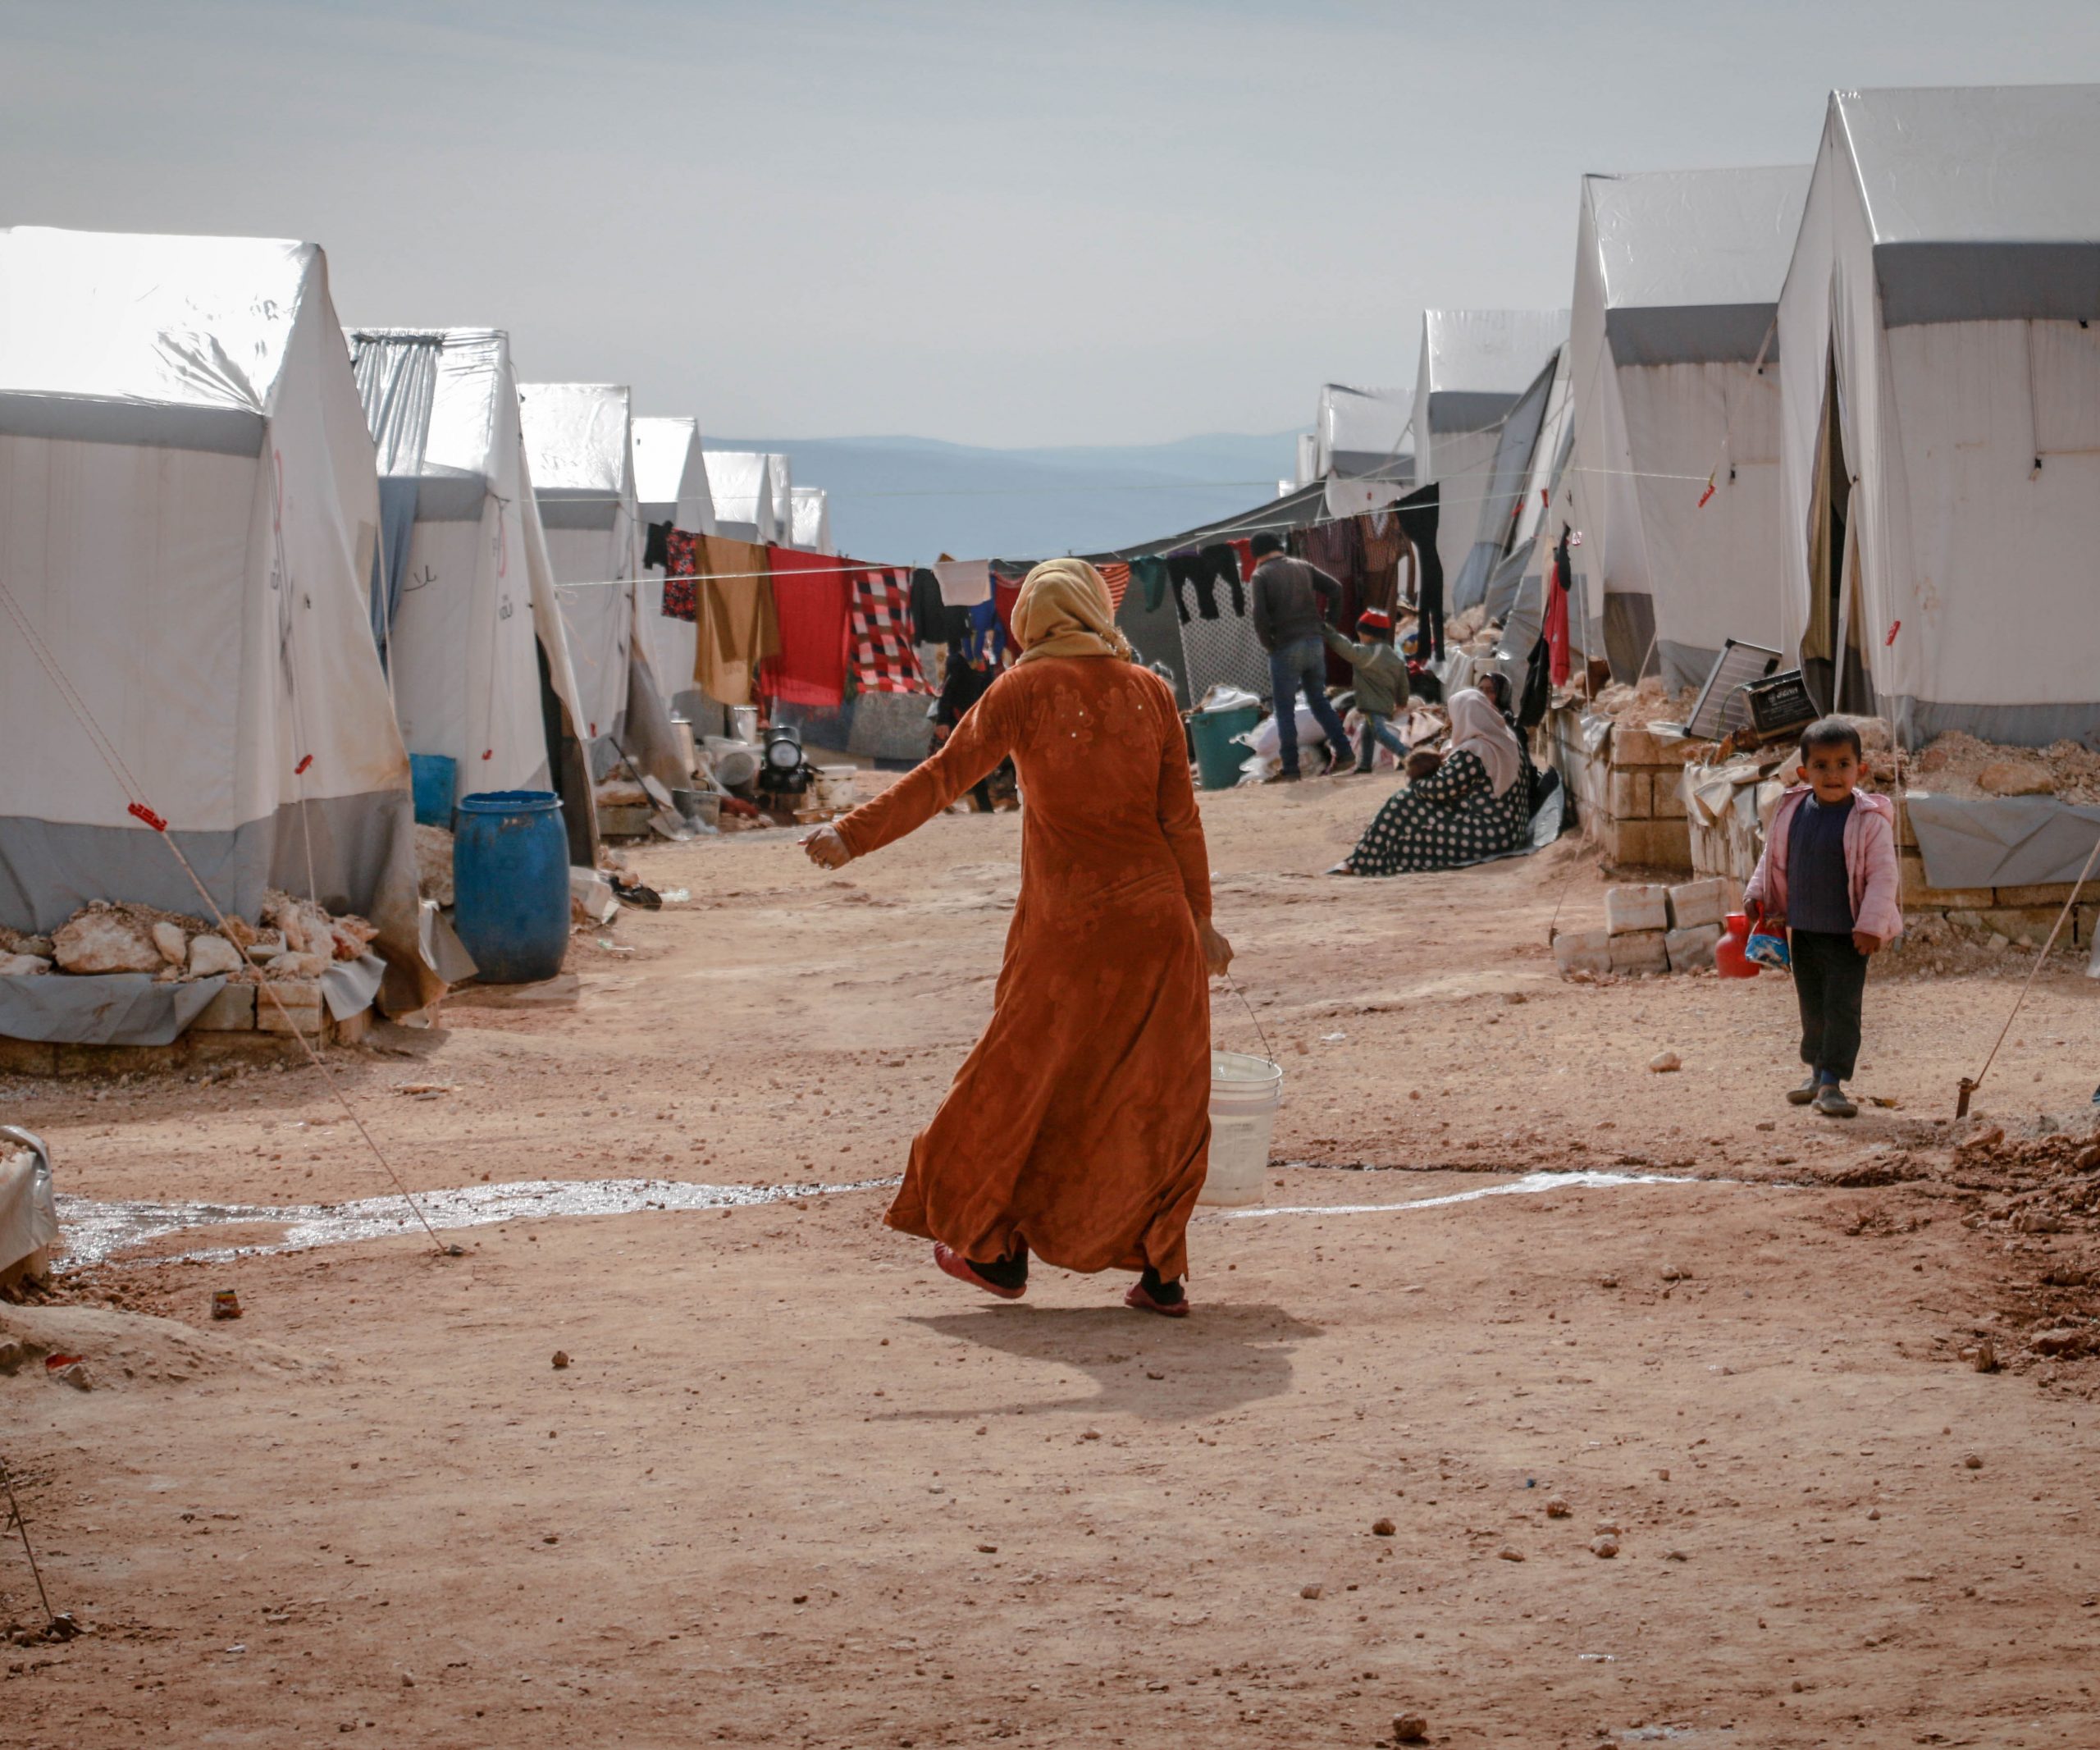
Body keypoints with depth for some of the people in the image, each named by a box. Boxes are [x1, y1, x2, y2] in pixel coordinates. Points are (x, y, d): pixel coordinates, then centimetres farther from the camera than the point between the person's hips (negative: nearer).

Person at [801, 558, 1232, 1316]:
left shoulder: (1027, 689, -4)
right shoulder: (1149, 690, 4)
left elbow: (945, 776, -9)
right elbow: (1181, 814, 6)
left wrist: (854, 835, -7)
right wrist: (1200, 915, 14)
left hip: (1066, 921, -3)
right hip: (1155, 918, 3)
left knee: (1026, 1082, 12)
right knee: (1158, 1094, 10)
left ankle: (998, 1250, 22)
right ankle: (1161, 1272, 10)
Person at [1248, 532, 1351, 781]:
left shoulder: (1261, 575, -5)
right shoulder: (1303, 567, 9)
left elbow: (1260, 617, -13)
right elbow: (1336, 589, 7)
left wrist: (1269, 645, 0)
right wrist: (1325, 622, 16)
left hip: (1286, 648, -5)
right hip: (1314, 642, 5)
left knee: (1285, 709, 2)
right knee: (1319, 700, 19)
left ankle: (1290, 769, 0)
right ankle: (1342, 750, 12)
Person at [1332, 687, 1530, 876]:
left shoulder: (1471, 754, -21)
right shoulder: (1508, 740, 6)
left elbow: (1440, 789, -14)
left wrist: (1414, 781, 6)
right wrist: (1449, 760, 8)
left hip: (1484, 837, -9)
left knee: (1402, 807, -2)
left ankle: (1360, 863, 10)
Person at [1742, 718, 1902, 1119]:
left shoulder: (1869, 819, -14)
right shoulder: (1792, 812, 0)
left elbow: (1884, 875, -14)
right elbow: (1773, 860, 16)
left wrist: (1871, 925, -19)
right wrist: (1758, 896, 12)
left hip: (1847, 936, -5)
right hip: (1802, 931, 5)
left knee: (1842, 1008, -7)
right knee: (1812, 1007, 16)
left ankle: (1832, 1084, -4)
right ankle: (1817, 1071, 31)